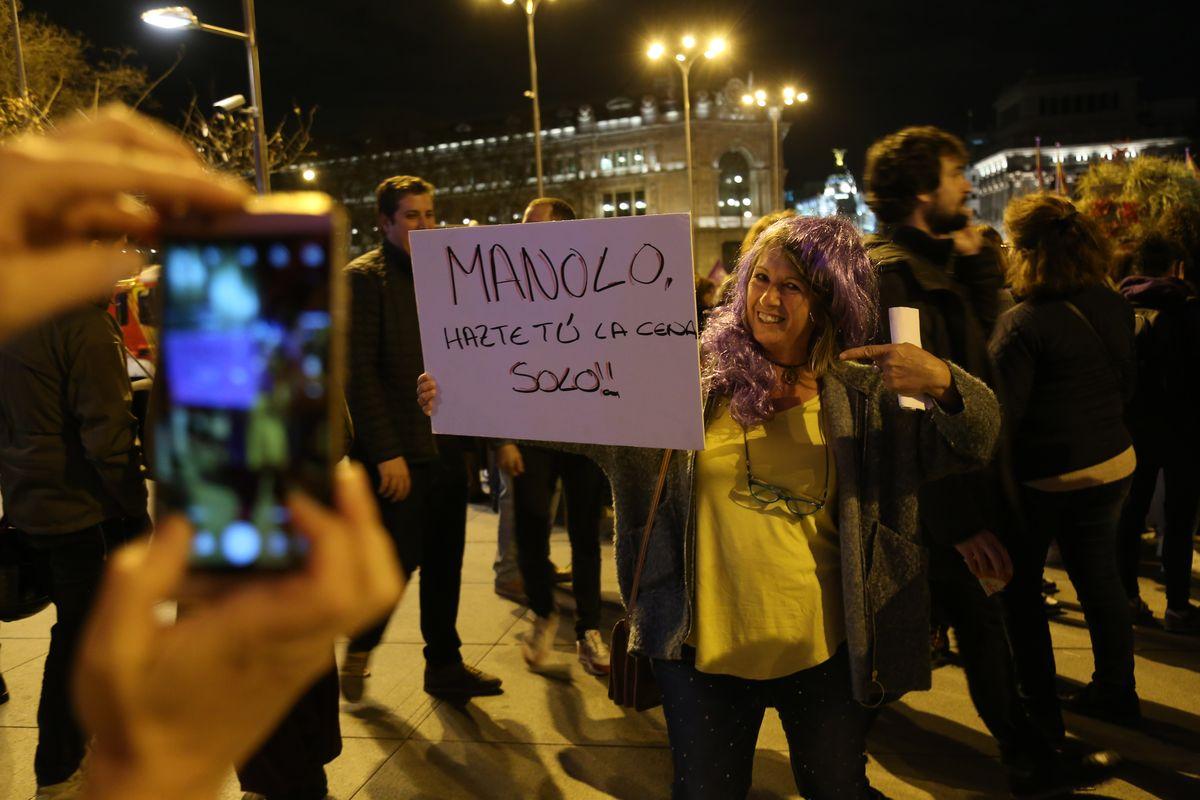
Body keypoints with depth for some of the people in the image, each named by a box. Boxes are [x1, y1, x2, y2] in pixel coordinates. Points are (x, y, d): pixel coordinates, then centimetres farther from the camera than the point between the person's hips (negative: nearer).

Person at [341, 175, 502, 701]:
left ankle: (444, 664, 24)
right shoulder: (364, 277, -6)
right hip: (398, 452, -6)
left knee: (445, 561, 11)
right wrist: (385, 453, -17)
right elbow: (358, 372, -13)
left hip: (445, 444, 7)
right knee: (400, 557, -1)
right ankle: (359, 649, 25)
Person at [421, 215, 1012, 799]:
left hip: (820, 649, 1)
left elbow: (970, 444, -3)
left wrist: (944, 386, -25)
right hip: (704, 645, -1)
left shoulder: (861, 394, -2)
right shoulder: (694, 373, -5)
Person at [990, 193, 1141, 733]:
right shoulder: (1115, 307, -2)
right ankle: (1116, 692, 33)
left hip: (1046, 475, -7)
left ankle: (1040, 706, 19)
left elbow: (1002, 412, -21)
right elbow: (1125, 385, 11)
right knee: (1099, 577, 20)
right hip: (1112, 463, 7)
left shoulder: (1023, 324, -23)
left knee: (1020, 588, 10)